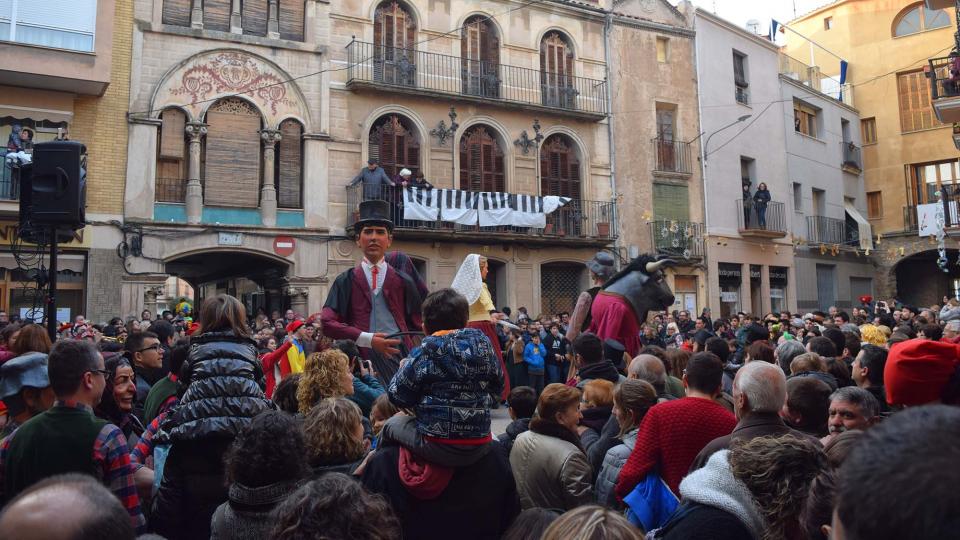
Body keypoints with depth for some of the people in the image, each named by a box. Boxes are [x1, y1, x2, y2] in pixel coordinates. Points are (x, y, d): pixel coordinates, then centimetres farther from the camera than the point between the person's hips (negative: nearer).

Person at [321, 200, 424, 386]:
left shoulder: (403, 281, 11)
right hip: (361, 359, -1)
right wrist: (368, 339, -10)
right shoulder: (346, 281, 9)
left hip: (398, 357, 1)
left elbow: (417, 326, 14)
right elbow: (327, 323, 0)